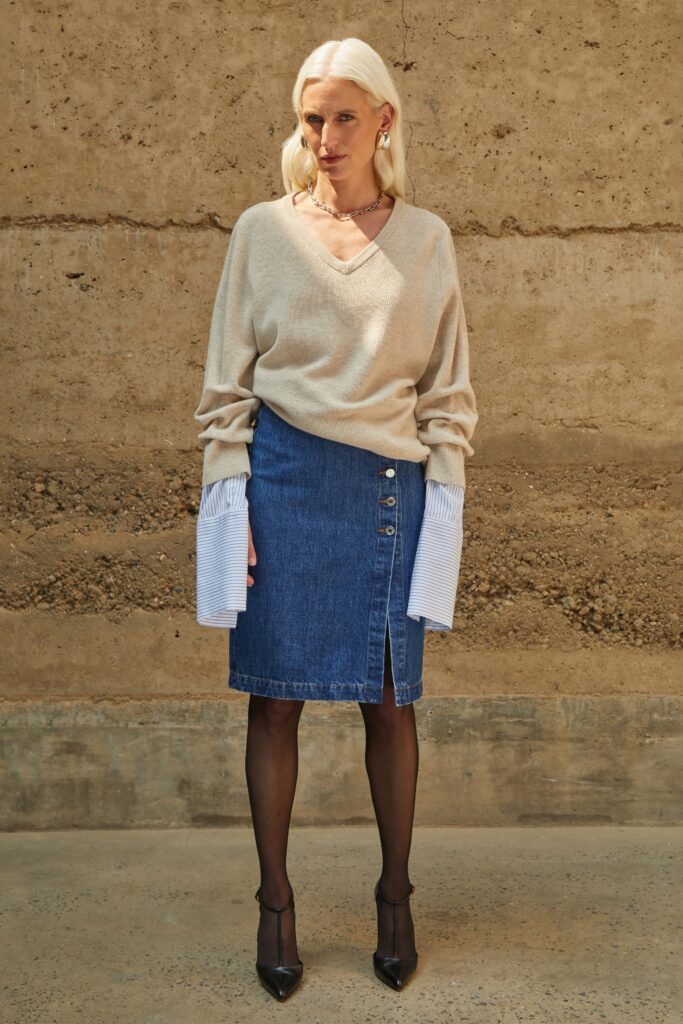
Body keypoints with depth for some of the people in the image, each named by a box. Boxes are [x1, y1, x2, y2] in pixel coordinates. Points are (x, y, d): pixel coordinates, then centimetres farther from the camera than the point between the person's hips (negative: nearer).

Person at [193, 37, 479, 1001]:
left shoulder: (426, 241, 7)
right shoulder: (262, 231, 5)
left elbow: (449, 393, 9)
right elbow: (227, 383, 6)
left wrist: (443, 499, 1)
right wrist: (229, 498, -2)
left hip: (391, 487, 1)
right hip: (284, 479, 0)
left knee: (389, 700, 6)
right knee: (276, 696, 4)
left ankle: (395, 896, 25)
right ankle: (276, 903, 20)